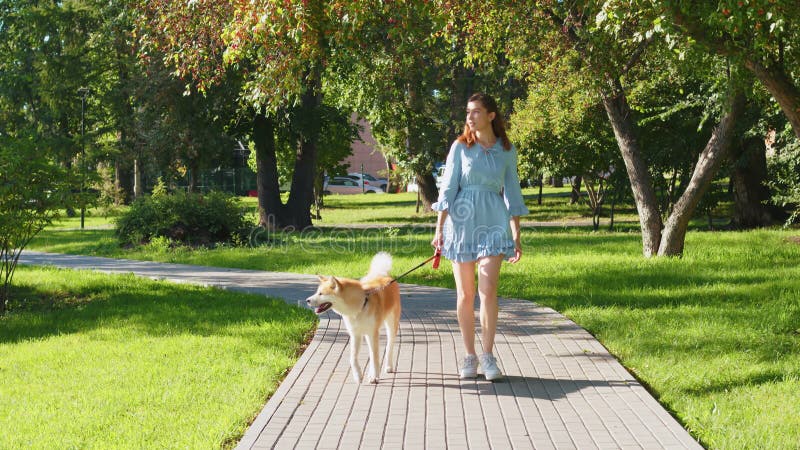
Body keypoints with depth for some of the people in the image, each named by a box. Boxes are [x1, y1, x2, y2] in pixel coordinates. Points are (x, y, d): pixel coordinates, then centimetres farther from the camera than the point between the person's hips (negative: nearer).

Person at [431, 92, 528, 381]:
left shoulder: (506, 150, 7)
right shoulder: (461, 147, 3)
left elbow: (512, 192, 10)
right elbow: (448, 188, 2)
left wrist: (517, 236, 6)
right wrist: (439, 228, -4)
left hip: (493, 221, 0)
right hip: (462, 219, 0)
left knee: (488, 291, -12)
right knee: (465, 293, 3)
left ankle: (488, 357, -4)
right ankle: (469, 357, 12)